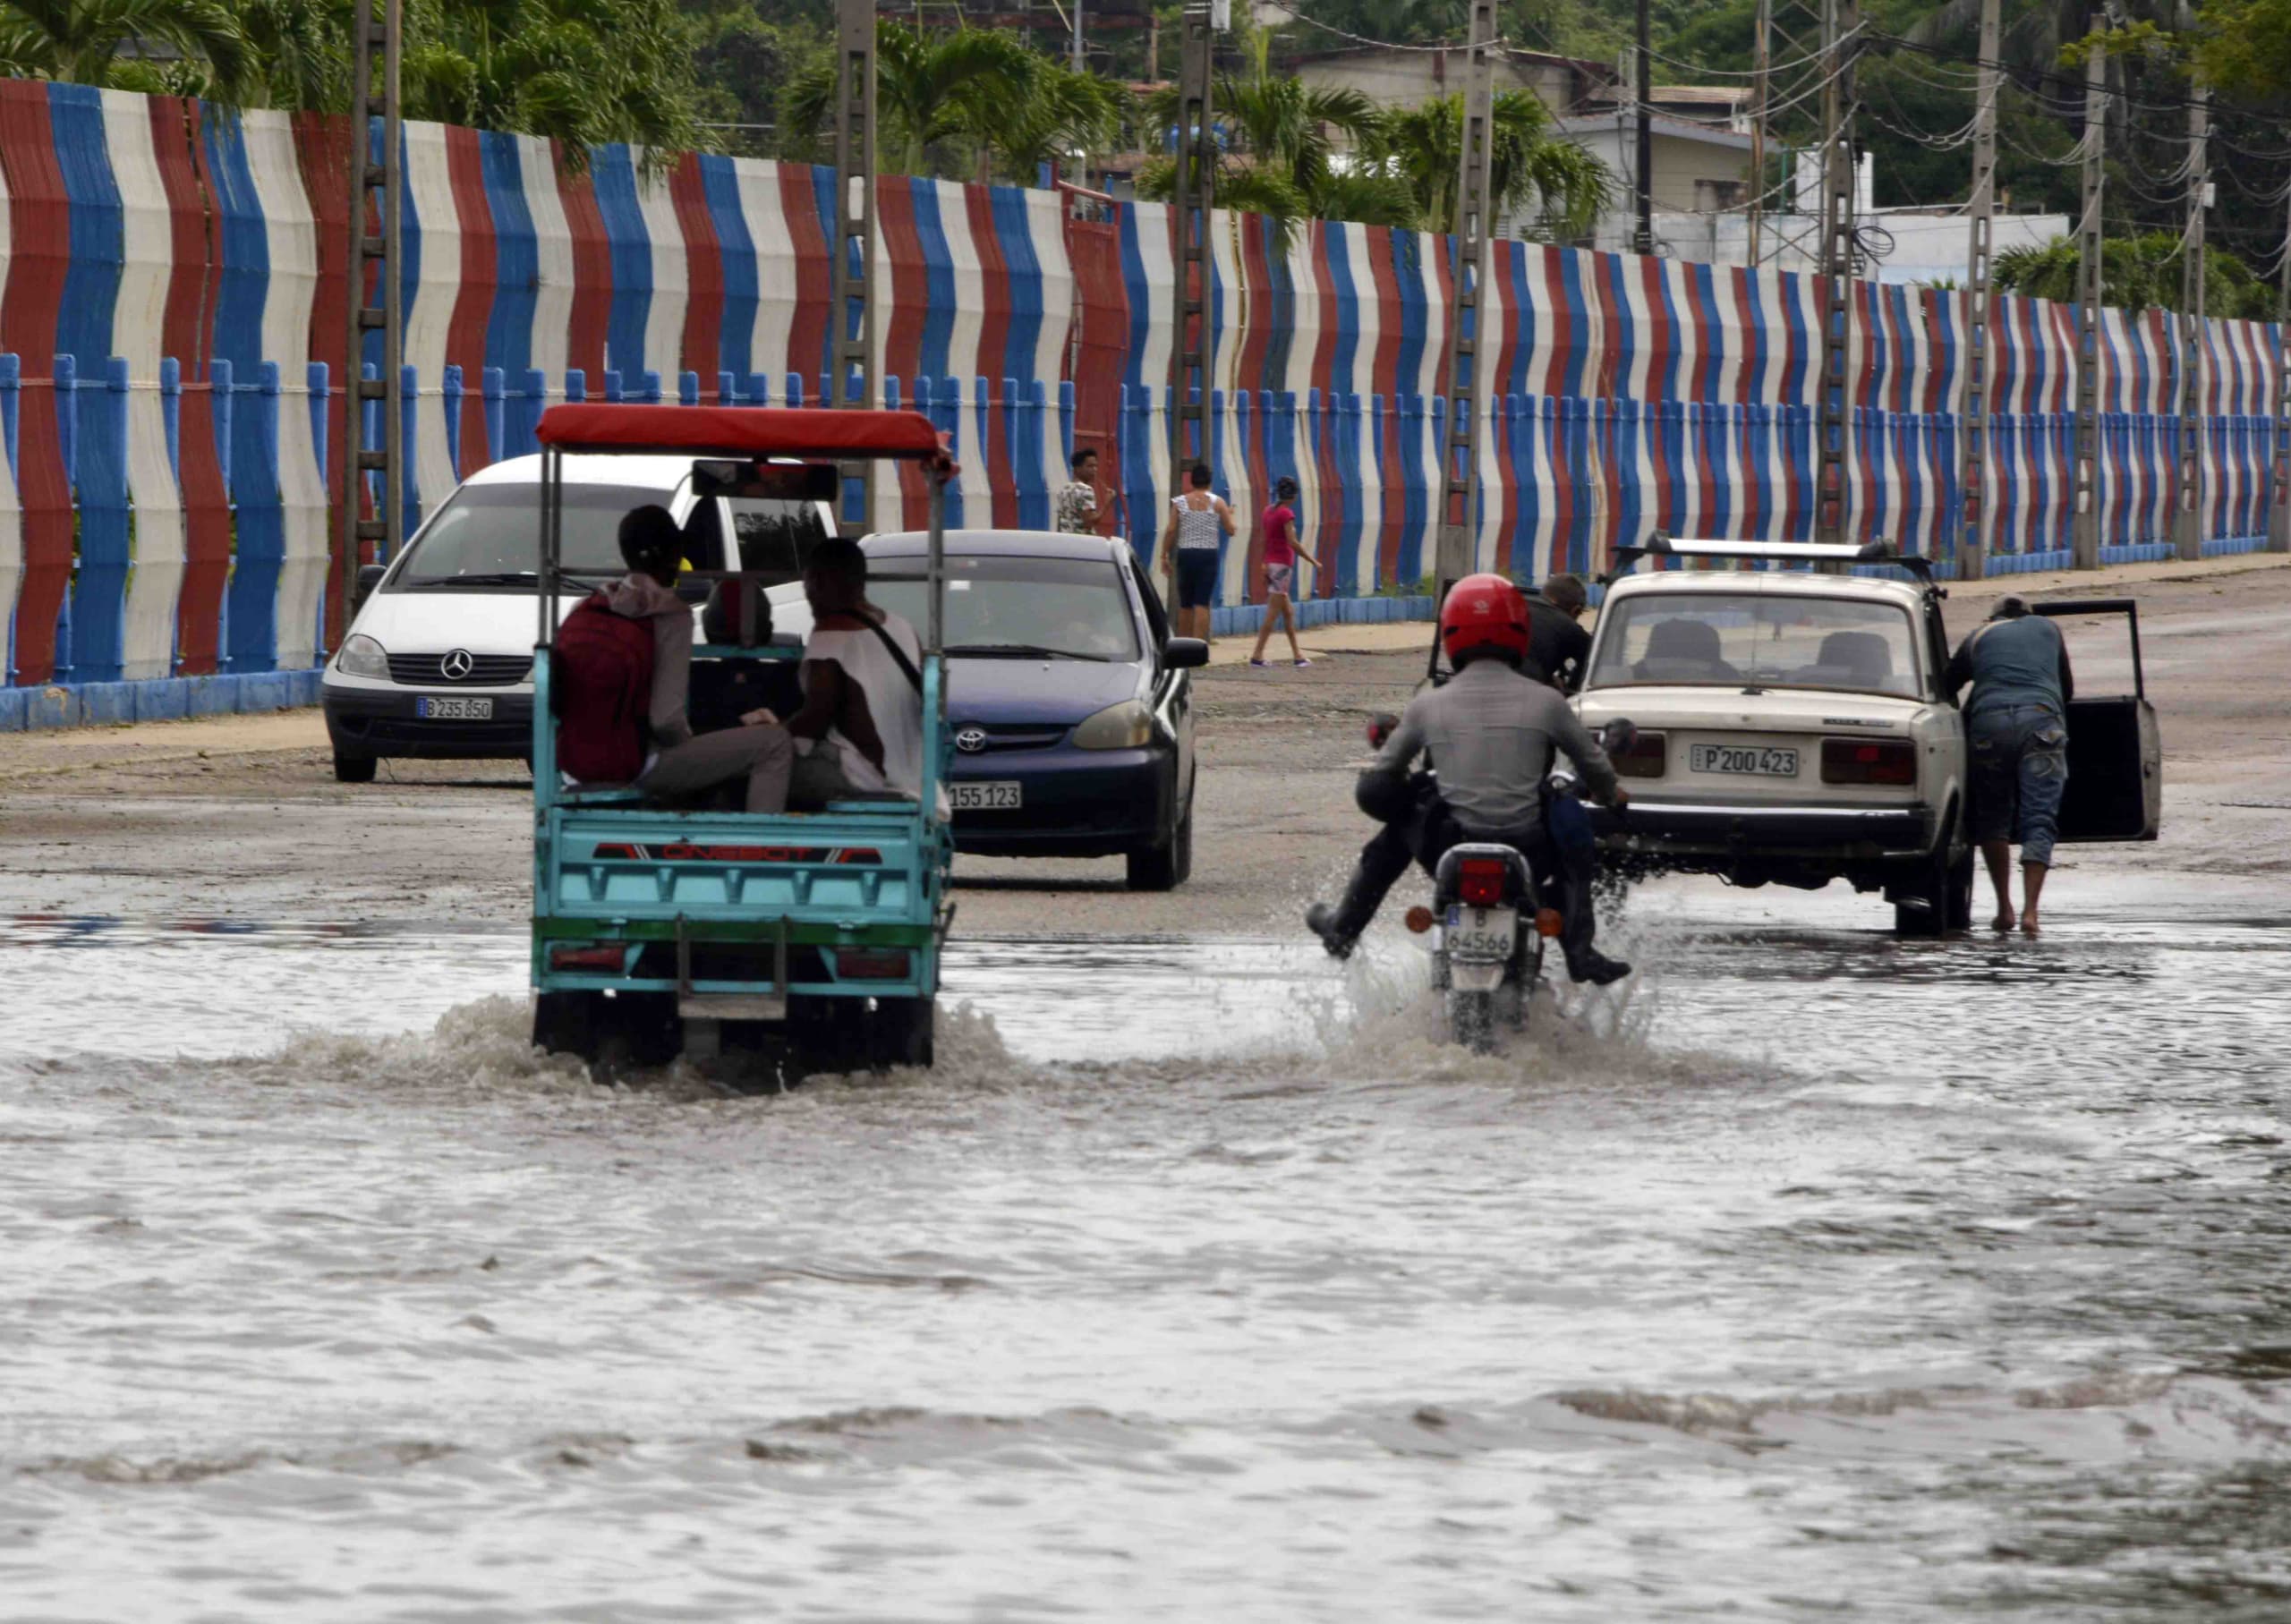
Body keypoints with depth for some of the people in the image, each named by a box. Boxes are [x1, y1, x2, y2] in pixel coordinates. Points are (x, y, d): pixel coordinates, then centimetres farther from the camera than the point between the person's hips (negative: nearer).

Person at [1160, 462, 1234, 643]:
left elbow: (1171, 531, -3)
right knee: (1202, 605, -4)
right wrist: (1229, 515, 23)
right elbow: (1230, 530, 3)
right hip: (1208, 555, -1)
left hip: (1186, 555, 1)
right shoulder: (1217, 502, 0)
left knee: (1185, 605, 11)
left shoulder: (1180, 503, 2)